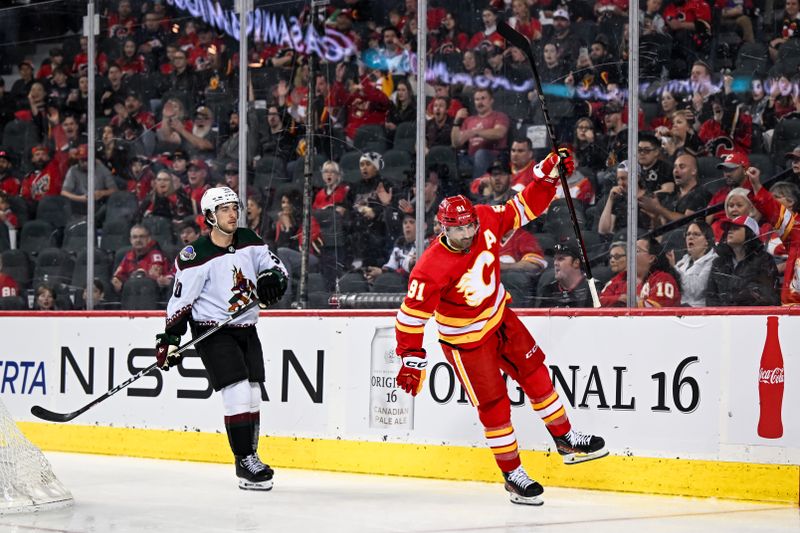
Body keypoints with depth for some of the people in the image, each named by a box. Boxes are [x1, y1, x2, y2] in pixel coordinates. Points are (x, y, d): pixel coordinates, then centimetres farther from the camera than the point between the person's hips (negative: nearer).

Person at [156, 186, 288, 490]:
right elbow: (180, 300, -12)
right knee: (237, 393, -15)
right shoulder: (196, 257, -15)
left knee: (253, 396, 9)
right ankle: (245, 462, -8)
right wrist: (170, 339, -16)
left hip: (246, 329, 6)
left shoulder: (249, 242, 1)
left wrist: (271, 279, -13)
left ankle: (251, 456, 20)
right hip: (212, 331, -6)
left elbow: (274, 265, 10)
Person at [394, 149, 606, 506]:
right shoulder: (432, 269, -32)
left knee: (536, 375, 11)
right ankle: (513, 477, 13)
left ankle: (567, 441, 29)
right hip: (465, 339, -6)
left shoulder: (487, 222, -18)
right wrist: (411, 360, -26)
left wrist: (548, 175, -14)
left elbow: (524, 209, -4)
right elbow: (411, 315, -27)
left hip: (500, 317, 6)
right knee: (493, 405, -1)